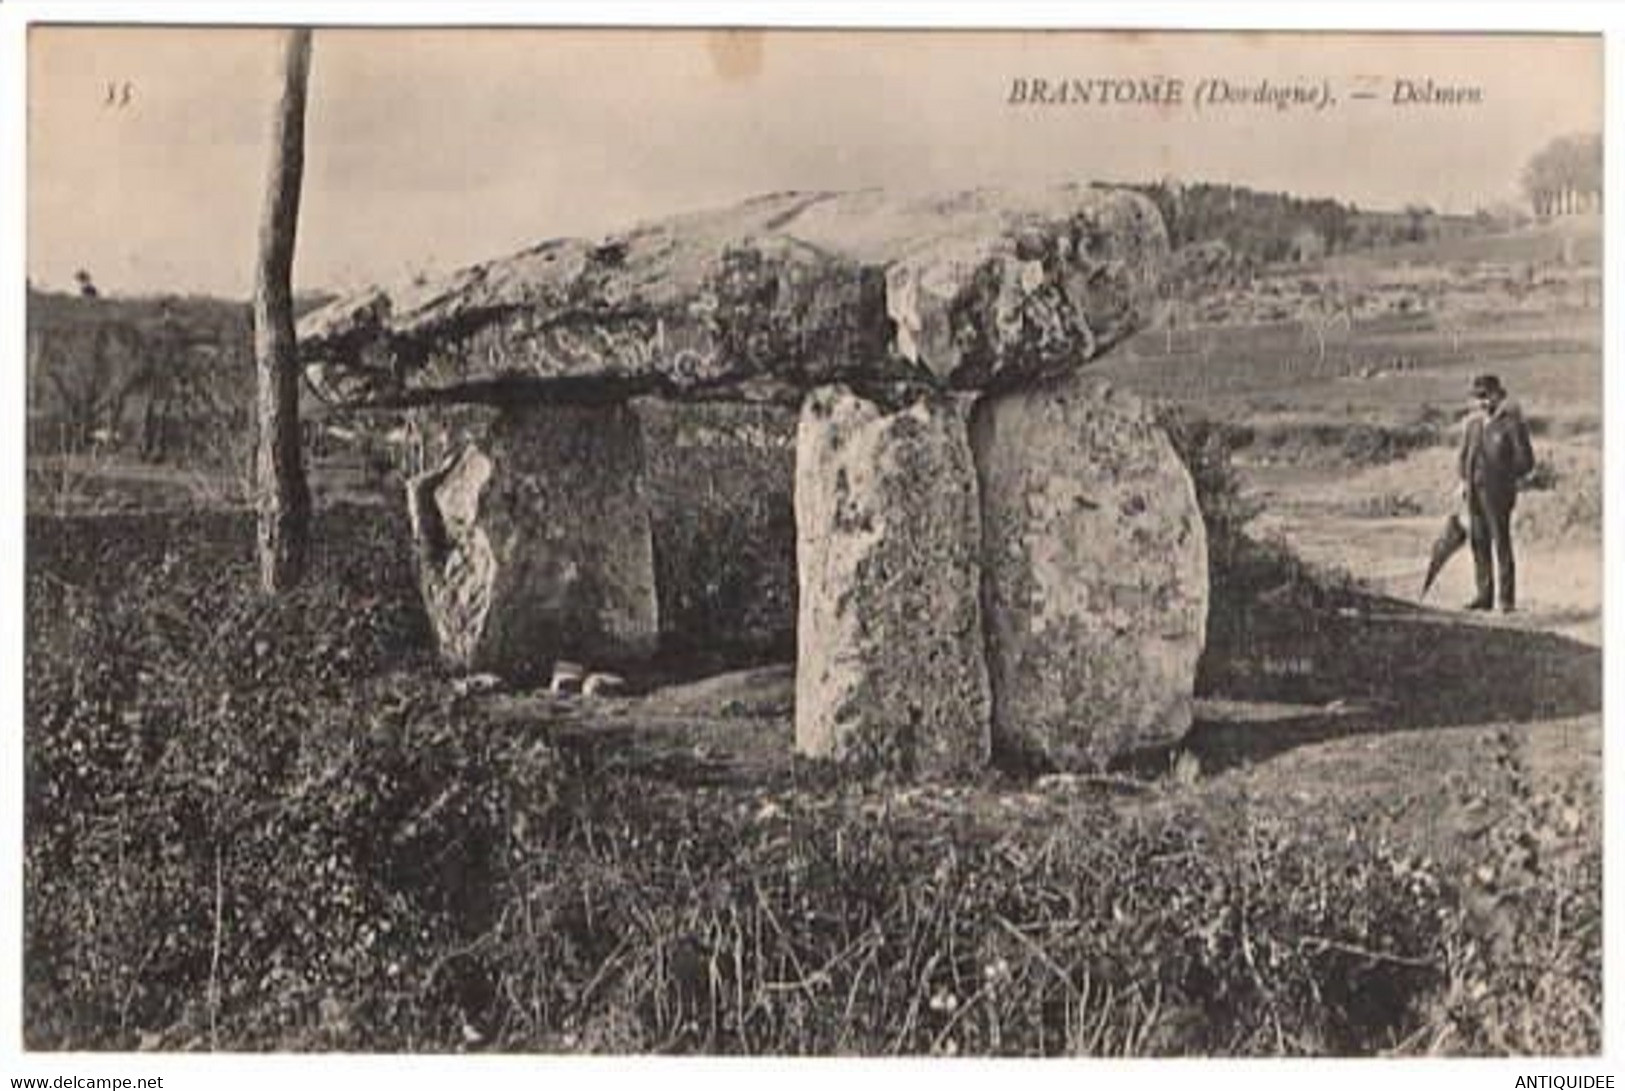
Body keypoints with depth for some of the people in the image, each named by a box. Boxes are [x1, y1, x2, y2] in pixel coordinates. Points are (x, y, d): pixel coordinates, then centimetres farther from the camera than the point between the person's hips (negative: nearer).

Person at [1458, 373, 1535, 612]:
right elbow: (1464, 456, 21)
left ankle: (1507, 598, -4)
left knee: (1501, 543, -7)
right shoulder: (1472, 423, 13)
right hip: (1475, 492, 6)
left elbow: (1525, 460, -3)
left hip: (1498, 493, -6)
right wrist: (1464, 480, 7)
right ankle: (1484, 595, 11)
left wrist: (1501, 477, -9)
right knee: (1478, 542, 6)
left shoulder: (1512, 423, -5)